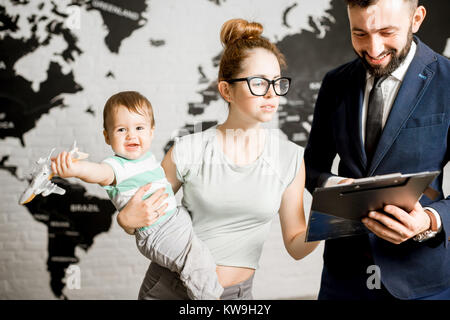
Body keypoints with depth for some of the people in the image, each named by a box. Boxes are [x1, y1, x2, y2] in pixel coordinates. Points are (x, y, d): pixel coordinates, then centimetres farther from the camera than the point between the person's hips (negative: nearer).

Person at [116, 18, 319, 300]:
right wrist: (127, 219, -18)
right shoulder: (188, 151, -10)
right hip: (167, 288, -1)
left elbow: (296, 245, 1)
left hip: (236, 293, 1)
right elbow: (141, 215, 3)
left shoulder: (290, 158, -6)